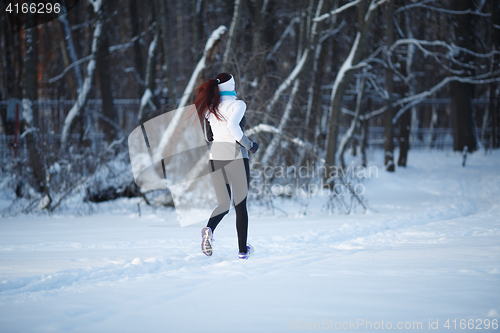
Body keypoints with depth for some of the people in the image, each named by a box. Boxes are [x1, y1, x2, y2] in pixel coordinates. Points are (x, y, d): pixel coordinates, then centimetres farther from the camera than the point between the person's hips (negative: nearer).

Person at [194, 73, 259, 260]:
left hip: (215, 156, 5)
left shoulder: (210, 107, 10)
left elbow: (207, 137, 13)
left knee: (223, 203, 12)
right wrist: (249, 145, -12)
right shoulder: (237, 104, -7)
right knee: (240, 204, 8)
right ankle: (243, 250, 12)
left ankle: (209, 229, -20)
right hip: (235, 156, -5)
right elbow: (232, 125, -24)